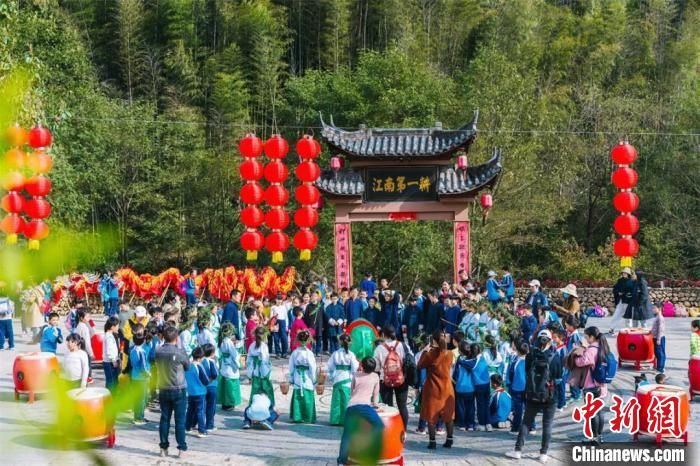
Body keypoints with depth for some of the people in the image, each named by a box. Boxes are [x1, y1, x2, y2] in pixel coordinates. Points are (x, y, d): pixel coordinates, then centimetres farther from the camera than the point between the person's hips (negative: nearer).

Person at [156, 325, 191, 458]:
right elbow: (187, 366, 1)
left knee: (164, 419, 11)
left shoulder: (158, 352, -4)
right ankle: (181, 448, 4)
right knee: (180, 420, 2)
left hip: (163, 390, 4)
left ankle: (163, 448, 14)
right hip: (179, 390, -4)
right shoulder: (179, 352, -15)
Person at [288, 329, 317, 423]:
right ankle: (308, 418, 6)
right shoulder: (309, 353, -13)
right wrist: (314, 380, 2)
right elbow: (312, 368, -9)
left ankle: (297, 416, 11)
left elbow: (291, 367, 4)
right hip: (307, 380, -4)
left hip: (297, 380, 4)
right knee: (308, 398, 4)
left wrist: (291, 379, 14)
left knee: (297, 397, 10)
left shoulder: (294, 353, -2)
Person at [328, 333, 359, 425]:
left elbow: (330, 366, 2)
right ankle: (345, 420, 2)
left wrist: (332, 376, 16)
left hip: (337, 379, 2)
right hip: (347, 380, -2)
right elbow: (354, 368, -7)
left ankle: (335, 420, 9)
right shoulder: (351, 354, -8)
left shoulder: (335, 354, -2)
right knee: (346, 400, 2)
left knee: (337, 400, 7)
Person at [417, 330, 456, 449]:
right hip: (446, 388, 3)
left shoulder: (430, 354, -13)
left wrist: (425, 352, 5)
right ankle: (449, 440, 12)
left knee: (431, 416, 3)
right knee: (448, 415, 12)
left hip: (433, 388, -3)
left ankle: (432, 441, 0)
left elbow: (420, 366, -1)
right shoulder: (449, 354, -3)